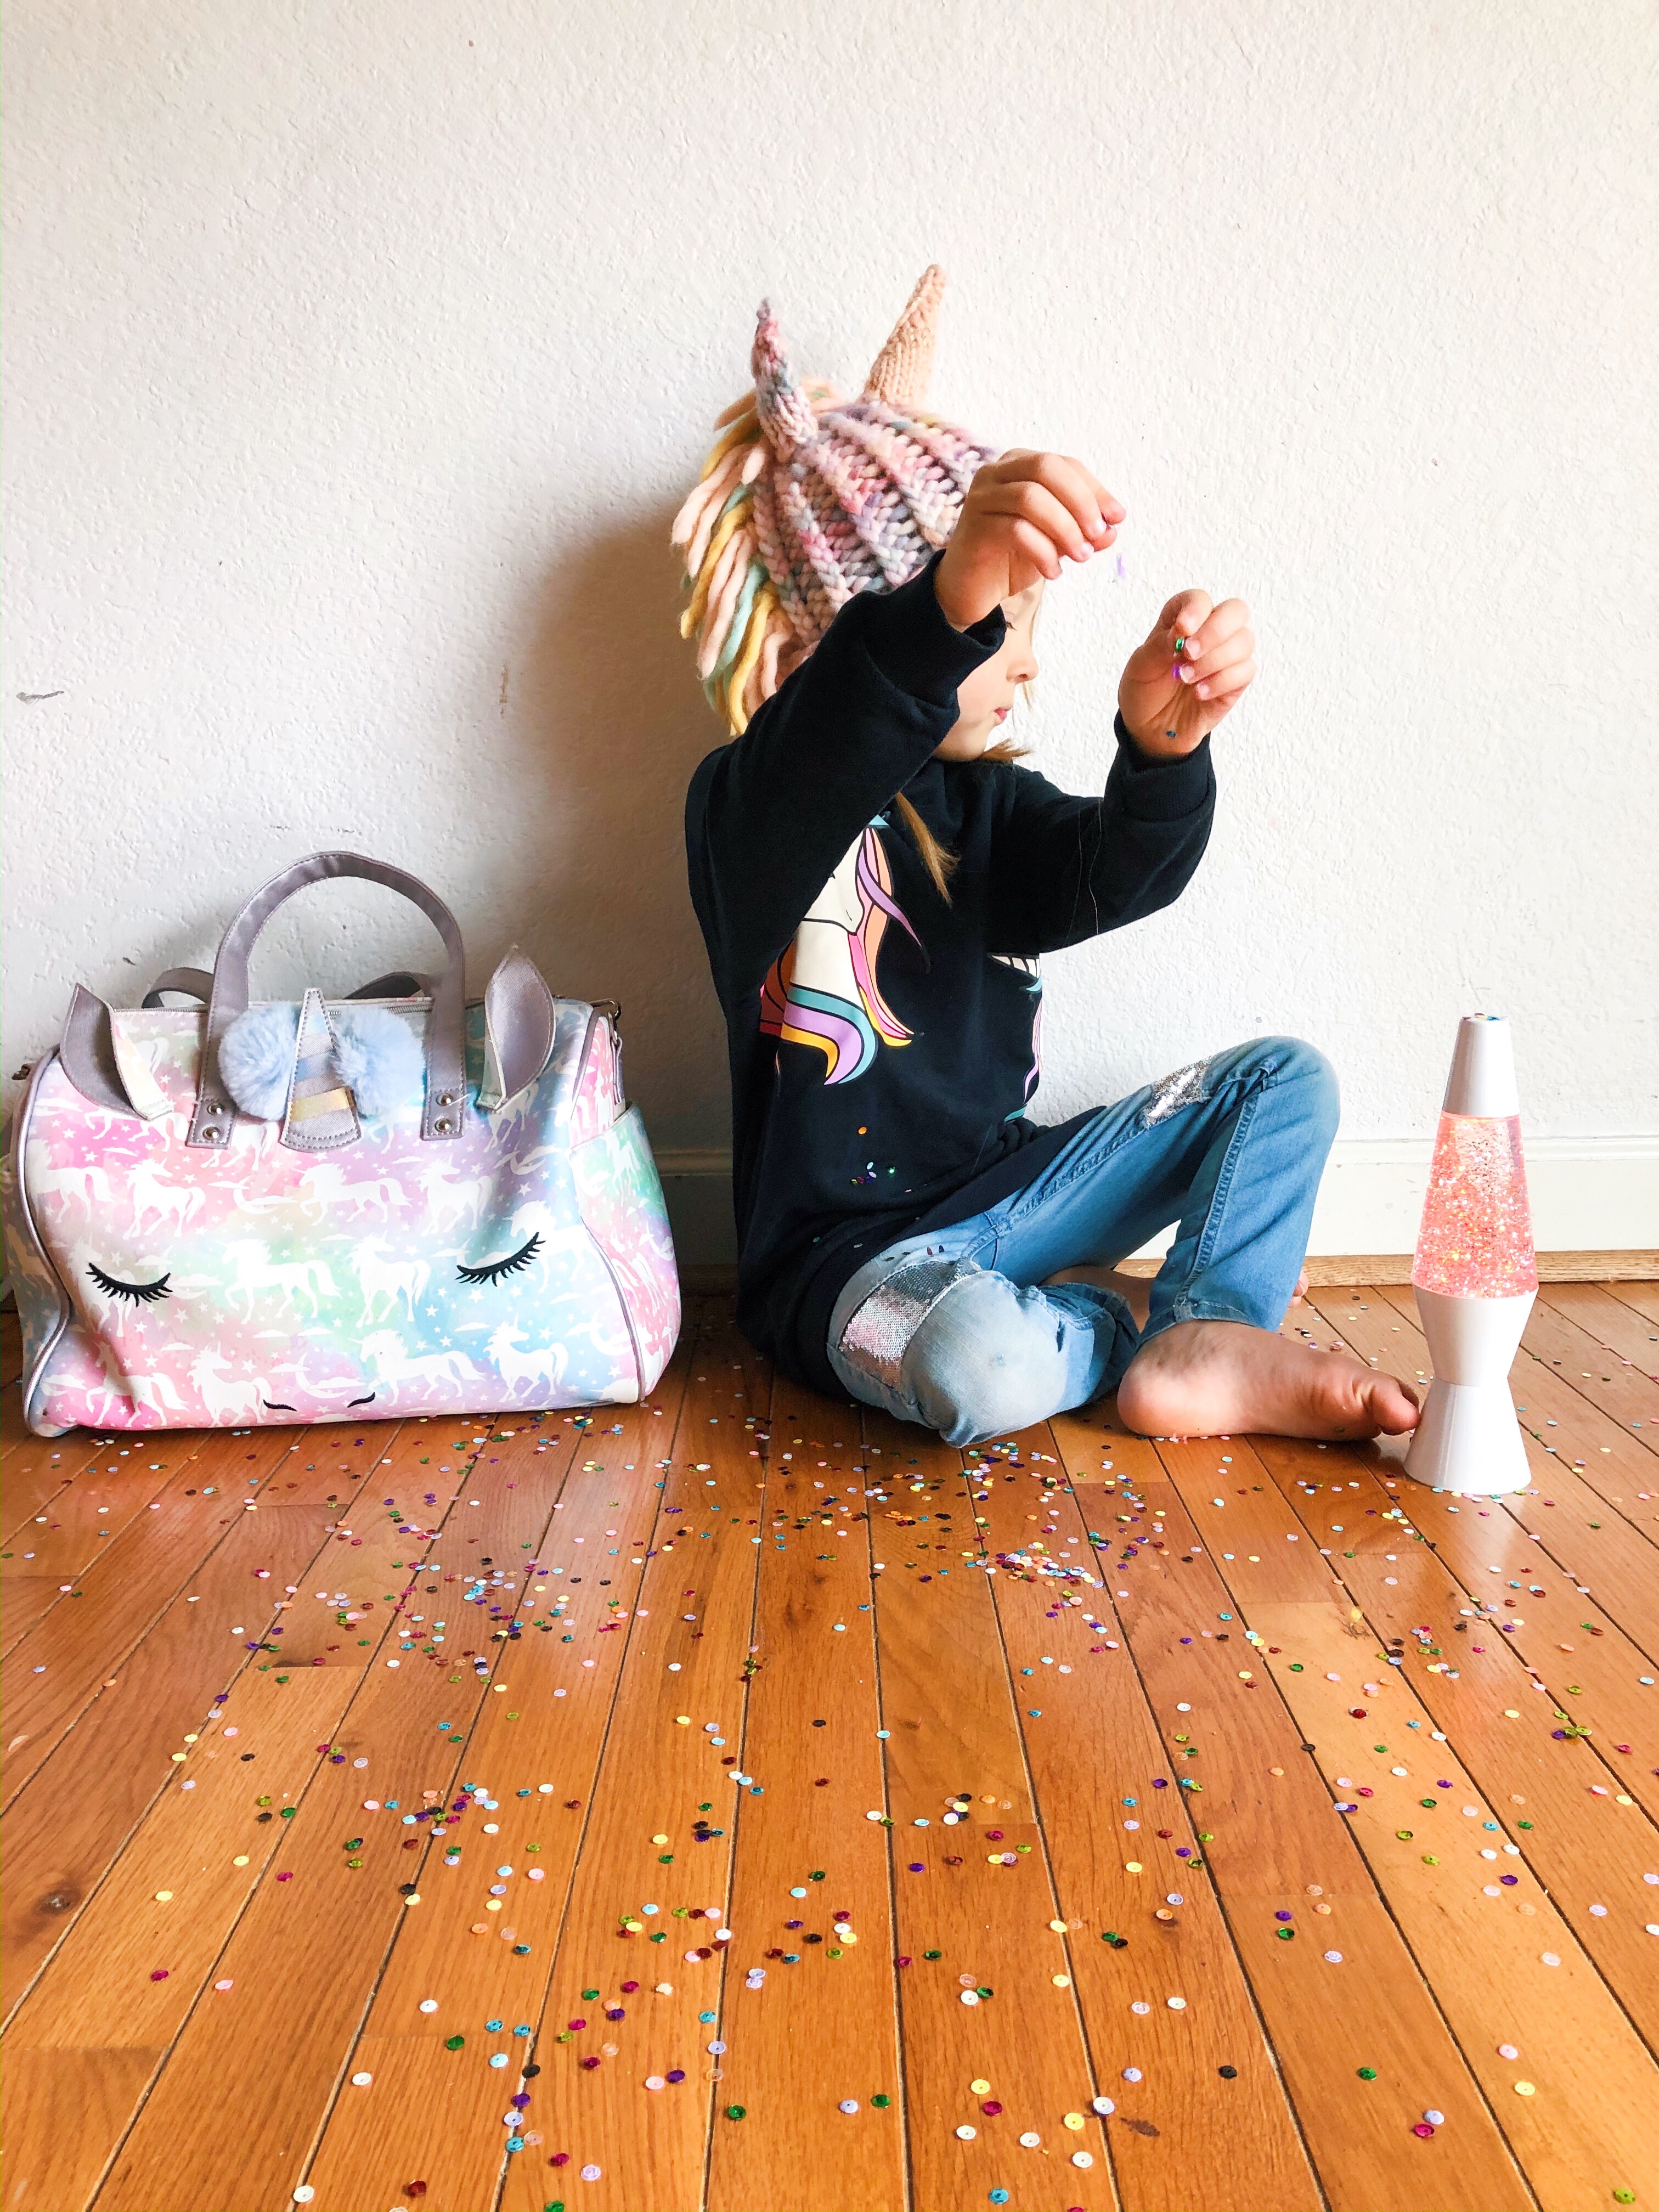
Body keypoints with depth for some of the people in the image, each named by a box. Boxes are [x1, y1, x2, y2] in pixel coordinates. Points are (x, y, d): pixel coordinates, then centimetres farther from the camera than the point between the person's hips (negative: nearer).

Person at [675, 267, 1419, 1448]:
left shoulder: (989, 799, 7)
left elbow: (1111, 875, -13)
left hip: (1002, 1192, 7)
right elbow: (821, 777, -39)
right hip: (847, 1248, -7)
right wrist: (948, 609, -58)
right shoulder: (748, 805, -13)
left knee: (1285, 1076, 2)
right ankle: (1123, 1321, -6)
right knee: (980, 1367, -39)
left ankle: (1210, 1349, -16)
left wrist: (1164, 748, -36)